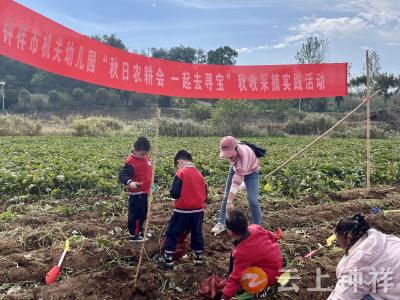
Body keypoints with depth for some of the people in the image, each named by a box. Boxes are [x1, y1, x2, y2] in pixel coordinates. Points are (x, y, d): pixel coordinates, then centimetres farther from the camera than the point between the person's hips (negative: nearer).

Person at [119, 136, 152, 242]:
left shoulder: (145, 158, 5)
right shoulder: (131, 162, -21)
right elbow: (123, 175, -27)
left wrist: (149, 185, 23)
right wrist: (130, 182, -46)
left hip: (145, 192, 9)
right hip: (136, 194, -9)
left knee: (143, 213, 21)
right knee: (135, 214, 2)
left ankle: (139, 231, 37)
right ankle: (133, 235, 16)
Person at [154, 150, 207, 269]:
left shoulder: (181, 173, -11)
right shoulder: (199, 174, 8)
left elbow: (174, 192, -16)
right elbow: (205, 193, 11)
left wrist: (175, 199, 5)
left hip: (183, 210, -6)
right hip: (198, 210, 6)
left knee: (172, 233, 7)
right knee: (197, 233, 18)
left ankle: (168, 259, 12)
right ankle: (199, 257, 25)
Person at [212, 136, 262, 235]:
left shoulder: (243, 155, -45)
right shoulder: (230, 149, -29)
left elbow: (237, 180, -47)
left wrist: (230, 202, -47)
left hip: (250, 172, -5)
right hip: (236, 168, 6)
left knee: (253, 200, -15)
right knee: (226, 196, 5)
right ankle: (221, 223, 15)